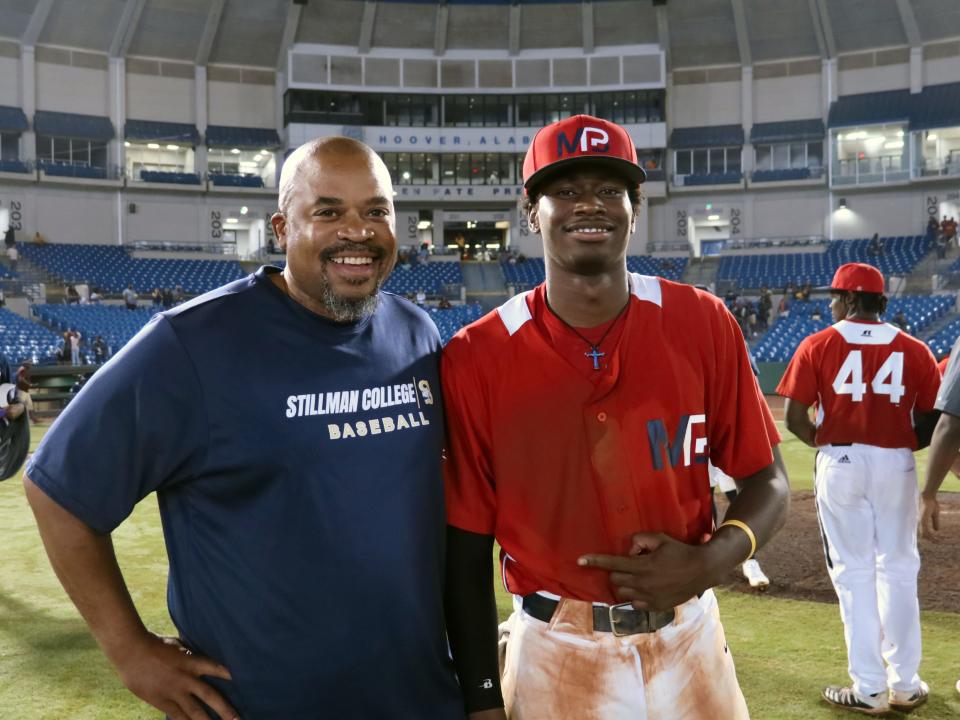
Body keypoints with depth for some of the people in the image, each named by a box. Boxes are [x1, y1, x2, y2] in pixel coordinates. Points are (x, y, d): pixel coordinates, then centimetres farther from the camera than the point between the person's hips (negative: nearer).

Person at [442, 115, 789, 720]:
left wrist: (711, 561, -17)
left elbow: (767, 481, 1)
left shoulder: (703, 325, -7)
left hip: (691, 640, 3)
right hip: (556, 656, -2)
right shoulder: (476, 360, -13)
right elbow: (467, 550, -8)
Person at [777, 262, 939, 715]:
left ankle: (869, 689, 9)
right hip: (897, 465, 2)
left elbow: (794, 418, -7)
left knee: (855, 573, 6)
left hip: (840, 464, -2)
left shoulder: (818, 345, -3)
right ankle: (905, 685, 21)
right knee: (898, 570, 14)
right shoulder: (914, 350, 2)